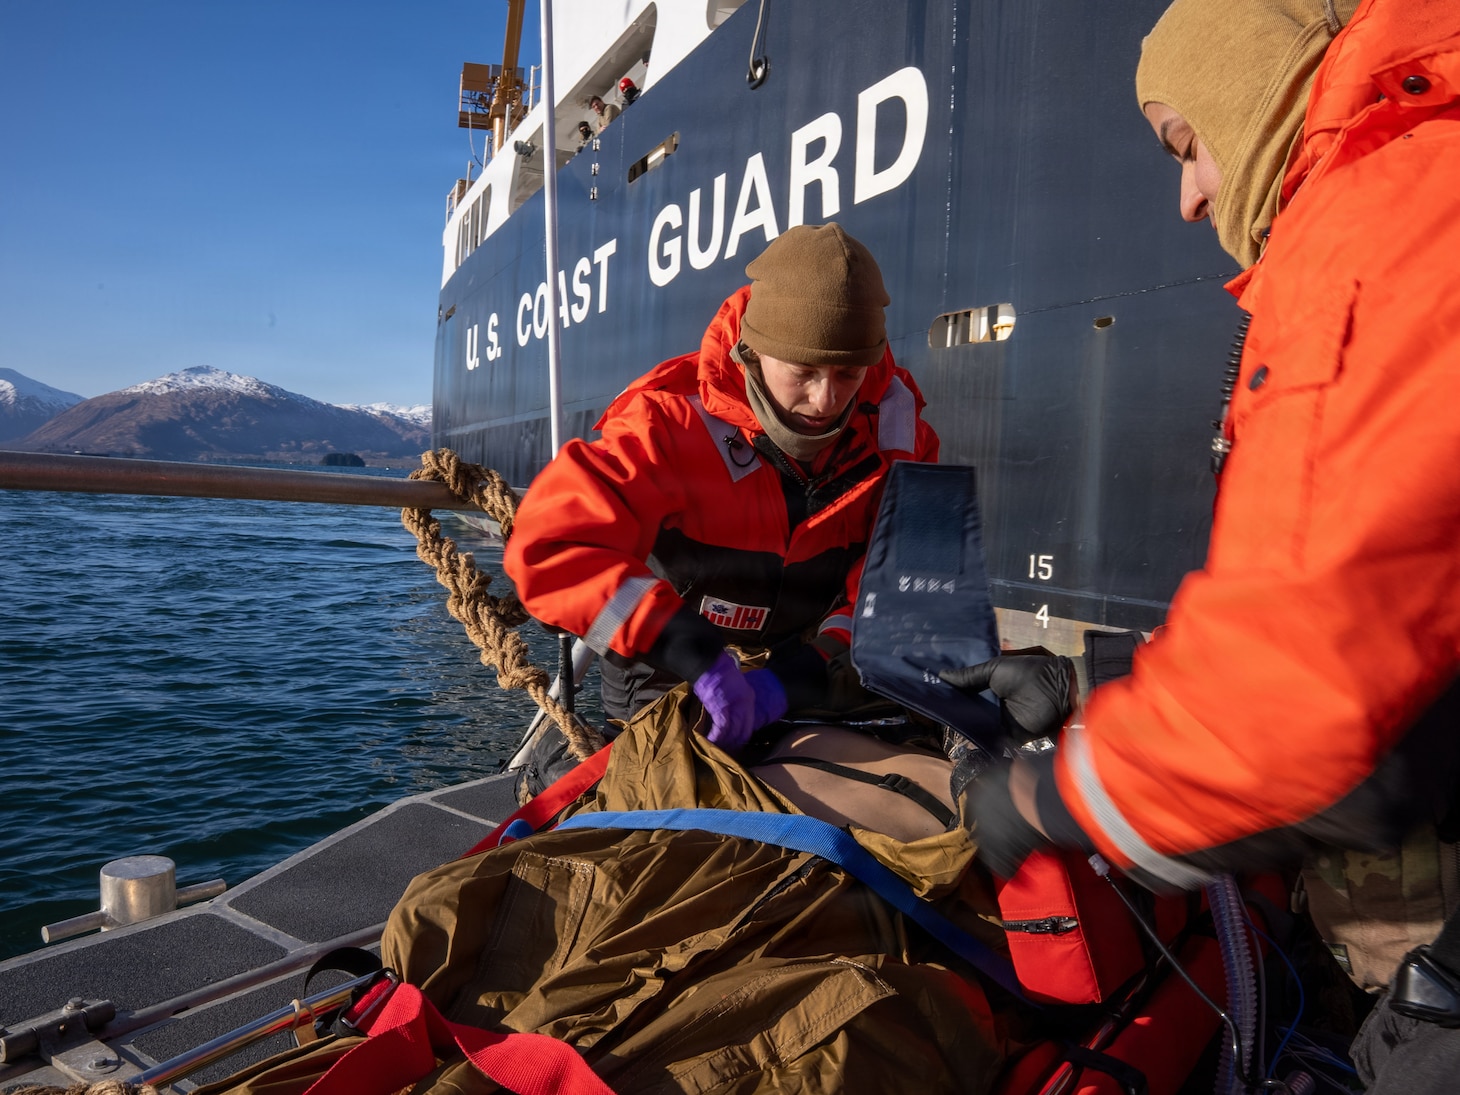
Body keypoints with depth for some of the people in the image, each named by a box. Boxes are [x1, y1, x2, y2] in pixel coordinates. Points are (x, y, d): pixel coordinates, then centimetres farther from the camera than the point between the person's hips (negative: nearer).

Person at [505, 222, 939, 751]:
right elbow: (551, 548, -42)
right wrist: (696, 655, -53)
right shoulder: (676, 423, -31)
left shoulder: (894, 424, -19)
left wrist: (801, 672, -38)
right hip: (668, 672, -4)